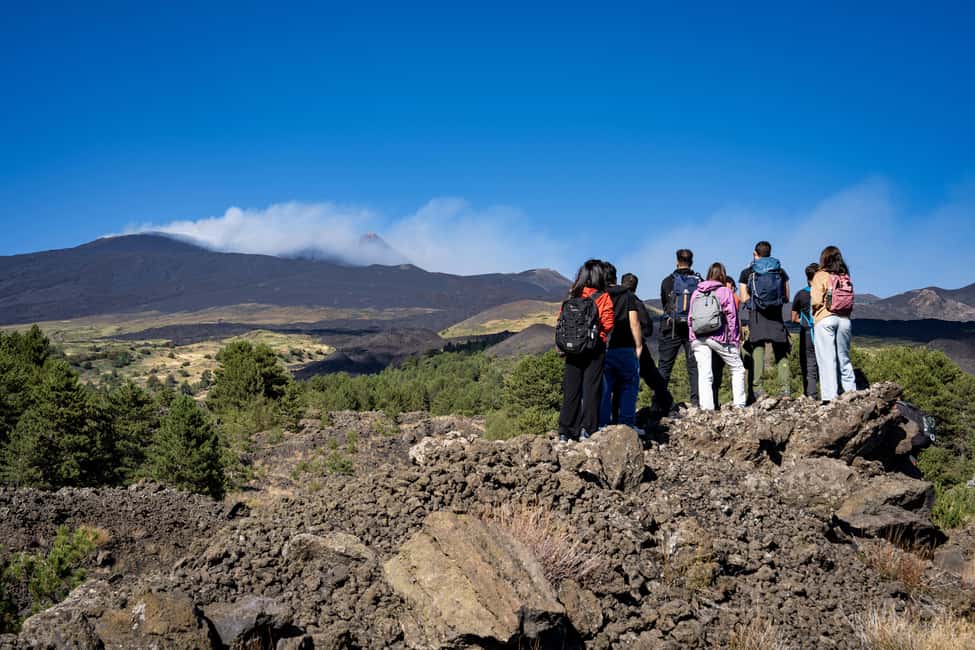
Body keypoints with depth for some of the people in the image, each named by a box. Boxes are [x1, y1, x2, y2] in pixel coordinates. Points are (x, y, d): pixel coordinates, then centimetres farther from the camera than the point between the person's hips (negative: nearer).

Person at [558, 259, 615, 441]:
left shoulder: (572, 296, 4)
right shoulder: (603, 298, -7)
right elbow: (608, 324, -10)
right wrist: (599, 334, 9)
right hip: (595, 348, -3)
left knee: (571, 388, 7)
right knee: (592, 387, 3)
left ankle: (566, 431, 9)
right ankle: (587, 429, 1)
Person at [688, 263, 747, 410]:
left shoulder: (696, 293, 13)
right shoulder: (725, 291, 1)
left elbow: (690, 318, 13)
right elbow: (731, 317, -2)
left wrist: (692, 338, 17)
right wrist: (735, 339, 2)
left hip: (698, 338, 3)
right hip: (719, 336, -3)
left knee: (704, 374, 1)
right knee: (738, 368, 12)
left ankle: (706, 408, -7)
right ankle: (739, 405, 8)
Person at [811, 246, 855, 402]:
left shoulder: (821, 275, -4)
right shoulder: (845, 276, 9)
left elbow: (816, 301, -11)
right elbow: (850, 302, 6)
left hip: (825, 319, -4)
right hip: (844, 319, 4)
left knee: (827, 360, -5)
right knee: (844, 358, 13)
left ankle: (830, 397, -8)